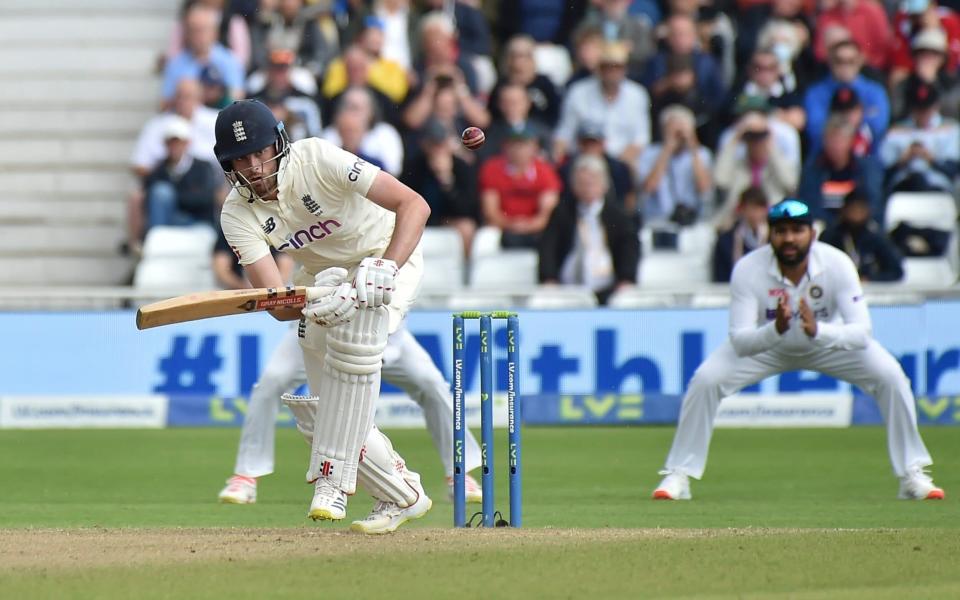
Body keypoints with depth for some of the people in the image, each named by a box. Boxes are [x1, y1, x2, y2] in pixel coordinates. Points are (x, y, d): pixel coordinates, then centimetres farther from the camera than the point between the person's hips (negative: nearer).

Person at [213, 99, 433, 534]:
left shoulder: (317, 159, -29)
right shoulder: (237, 215, -17)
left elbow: (414, 204, -33)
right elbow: (277, 304, -27)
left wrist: (386, 269, -47)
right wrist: (318, 299, -48)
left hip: (389, 254, -5)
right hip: (321, 273, 6)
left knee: (353, 337, -35)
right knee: (314, 409, -2)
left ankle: (333, 480, -30)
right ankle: (402, 495, 15)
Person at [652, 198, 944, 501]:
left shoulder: (837, 264, -30)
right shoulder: (748, 269, -30)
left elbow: (862, 332, -36)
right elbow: (739, 341, -34)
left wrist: (818, 331, -55)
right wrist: (777, 329, -54)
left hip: (828, 339, 0)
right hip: (765, 343, 0)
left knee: (890, 376, -19)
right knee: (705, 381, -21)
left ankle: (912, 475, -4)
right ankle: (678, 476, -7)